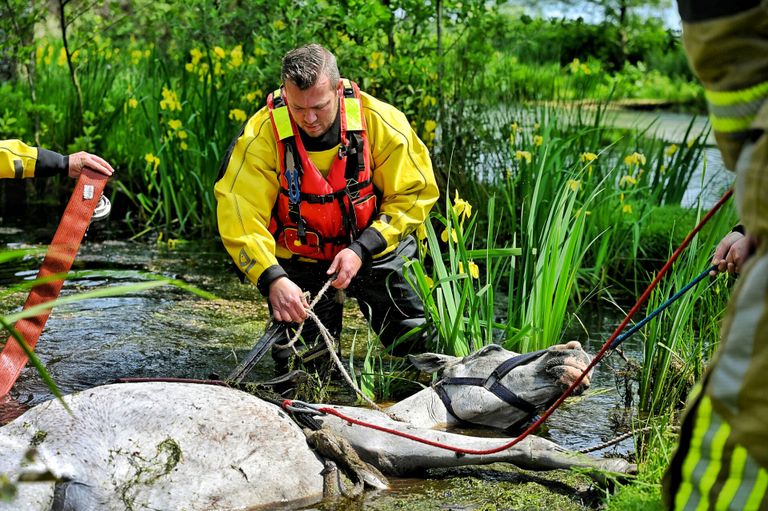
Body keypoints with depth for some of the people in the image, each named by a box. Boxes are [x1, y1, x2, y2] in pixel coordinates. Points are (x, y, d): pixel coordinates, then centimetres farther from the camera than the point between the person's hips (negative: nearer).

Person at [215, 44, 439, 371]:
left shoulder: (380, 121, -19)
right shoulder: (261, 135, -21)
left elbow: (414, 193, -12)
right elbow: (240, 215, -23)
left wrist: (362, 249, -22)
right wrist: (272, 278, -37)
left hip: (377, 250, 1)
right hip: (299, 262, 0)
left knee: (422, 345, 1)